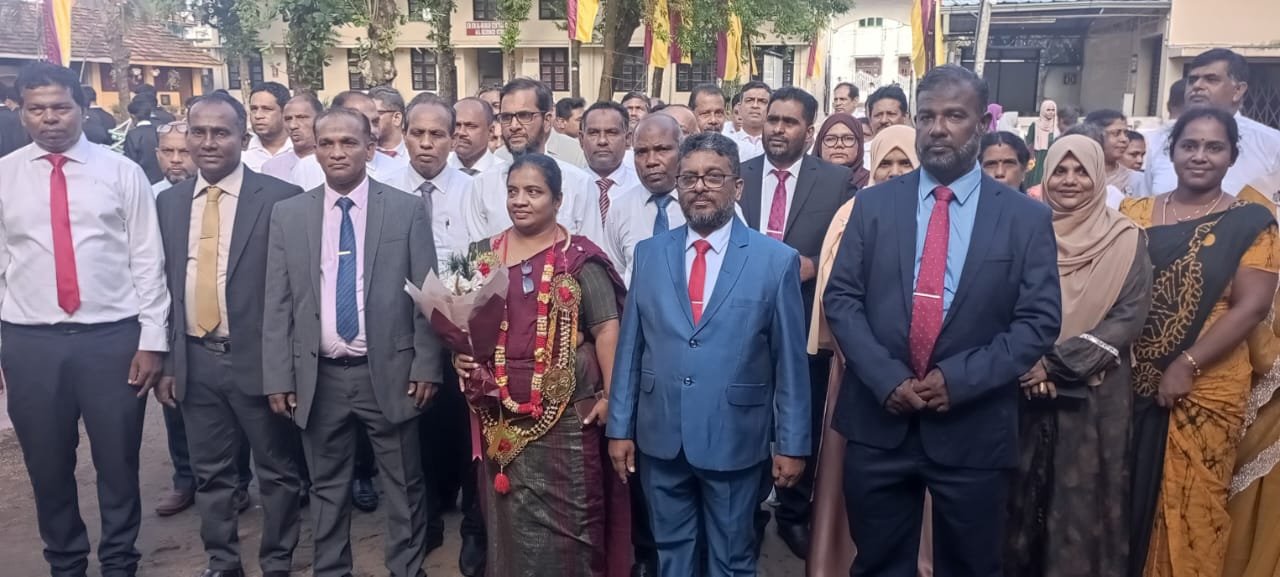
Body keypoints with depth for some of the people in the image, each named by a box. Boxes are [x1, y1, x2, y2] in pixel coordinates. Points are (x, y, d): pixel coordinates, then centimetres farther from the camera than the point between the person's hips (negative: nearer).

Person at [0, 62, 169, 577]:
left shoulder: (122, 173, 1)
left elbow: (148, 261, -1)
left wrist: (152, 339, -6)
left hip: (112, 338, -1)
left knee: (118, 464, 9)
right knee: (48, 468, 14)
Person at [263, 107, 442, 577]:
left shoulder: (407, 209, -1)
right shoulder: (288, 214, 4)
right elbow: (277, 304, 4)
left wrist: (426, 366, -6)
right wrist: (279, 376, -1)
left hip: (389, 372, -2)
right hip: (319, 377, 2)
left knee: (403, 486, 10)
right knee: (326, 487, 15)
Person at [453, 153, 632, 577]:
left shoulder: (579, 257, -3)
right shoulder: (483, 255, 9)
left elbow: (606, 328, -6)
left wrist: (611, 396, -12)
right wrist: (459, 355, -4)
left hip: (565, 413, -3)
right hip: (501, 414, 4)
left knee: (562, 518, 3)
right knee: (508, 520, 13)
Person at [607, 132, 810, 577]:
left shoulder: (777, 260, -6)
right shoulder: (649, 254, 3)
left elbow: (790, 361, -4)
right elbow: (630, 345, 5)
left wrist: (792, 444, -3)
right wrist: (620, 426, 4)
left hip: (735, 441, -2)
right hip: (660, 438, 3)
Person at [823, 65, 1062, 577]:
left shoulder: (1027, 218, 0)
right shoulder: (874, 204, 3)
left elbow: (1040, 321, -5)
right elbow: (840, 298, 0)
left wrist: (958, 379, -15)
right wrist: (886, 378, -13)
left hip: (974, 429, -1)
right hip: (878, 420, 1)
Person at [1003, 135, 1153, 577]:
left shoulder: (1125, 239, -2)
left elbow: (1130, 318, -9)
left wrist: (1058, 362, -17)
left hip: (1094, 395, -1)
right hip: (1026, 390, 2)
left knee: (1082, 500, 6)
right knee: (1023, 498, 9)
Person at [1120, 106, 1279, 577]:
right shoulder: (1135, 213, 5)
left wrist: (1186, 365, -17)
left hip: (1206, 387, -2)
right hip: (1132, 382, 3)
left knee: (1190, 507, 7)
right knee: (1126, 495, 12)